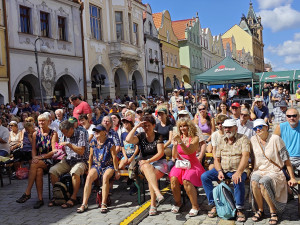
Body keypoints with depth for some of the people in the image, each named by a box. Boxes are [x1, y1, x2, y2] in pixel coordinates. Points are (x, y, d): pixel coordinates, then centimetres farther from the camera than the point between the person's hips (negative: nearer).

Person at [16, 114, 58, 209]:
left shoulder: (53, 134, 0)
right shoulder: (36, 134, 14)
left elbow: (54, 151, -8)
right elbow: (33, 149, 10)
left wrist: (41, 157, -18)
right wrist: (34, 157, -12)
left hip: (50, 160, -3)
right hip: (38, 159, 3)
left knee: (34, 165, -32)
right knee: (38, 171, -31)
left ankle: (27, 193, -26)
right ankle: (40, 199, -28)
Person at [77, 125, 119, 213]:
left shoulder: (109, 142, -7)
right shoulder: (93, 142, 5)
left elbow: (114, 157, -6)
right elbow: (91, 156, 13)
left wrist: (116, 171, -5)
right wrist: (89, 169, 8)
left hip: (108, 166, -3)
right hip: (96, 165, 3)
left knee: (105, 177, -36)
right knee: (89, 177, -27)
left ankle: (104, 204, -30)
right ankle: (84, 204, -25)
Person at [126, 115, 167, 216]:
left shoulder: (158, 137, 1)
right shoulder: (141, 136, 7)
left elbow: (160, 153, -8)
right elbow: (128, 139, -13)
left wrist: (149, 160, -20)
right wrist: (136, 126, -11)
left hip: (159, 162, -1)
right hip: (145, 162, 1)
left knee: (150, 177, -32)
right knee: (147, 167, -36)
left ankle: (153, 205, -25)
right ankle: (158, 193, -51)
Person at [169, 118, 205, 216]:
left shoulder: (194, 138, -2)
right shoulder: (178, 137, 9)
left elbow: (189, 151, -17)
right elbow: (175, 156, 5)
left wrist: (180, 142, -28)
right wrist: (175, 144, -11)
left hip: (192, 165, -3)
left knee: (186, 181, -31)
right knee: (173, 179, -26)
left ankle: (195, 206, -15)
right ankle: (177, 202, -4)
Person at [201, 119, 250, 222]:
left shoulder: (243, 138, -3)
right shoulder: (222, 140, 12)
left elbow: (245, 156, -18)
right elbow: (217, 159, 11)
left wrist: (238, 172, -32)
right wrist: (219, 171, -10)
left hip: (238, 170, -5)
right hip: (223, 169, 5)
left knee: (238, 181, -37)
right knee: (204, 176, -15)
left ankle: (239, 209, -19)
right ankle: (214, 204, -7)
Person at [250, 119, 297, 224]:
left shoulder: (275, 139, -7)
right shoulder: (253, 140, 5)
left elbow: (286, 159, -4)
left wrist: (292, 178, -5)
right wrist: (252, 170, 7)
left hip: (274, 172, -3)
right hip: (259, 171, 3)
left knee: (263, 182, -34)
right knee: (254, 182, -31)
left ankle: (273, 212, -13)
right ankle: (260, 210, -10)